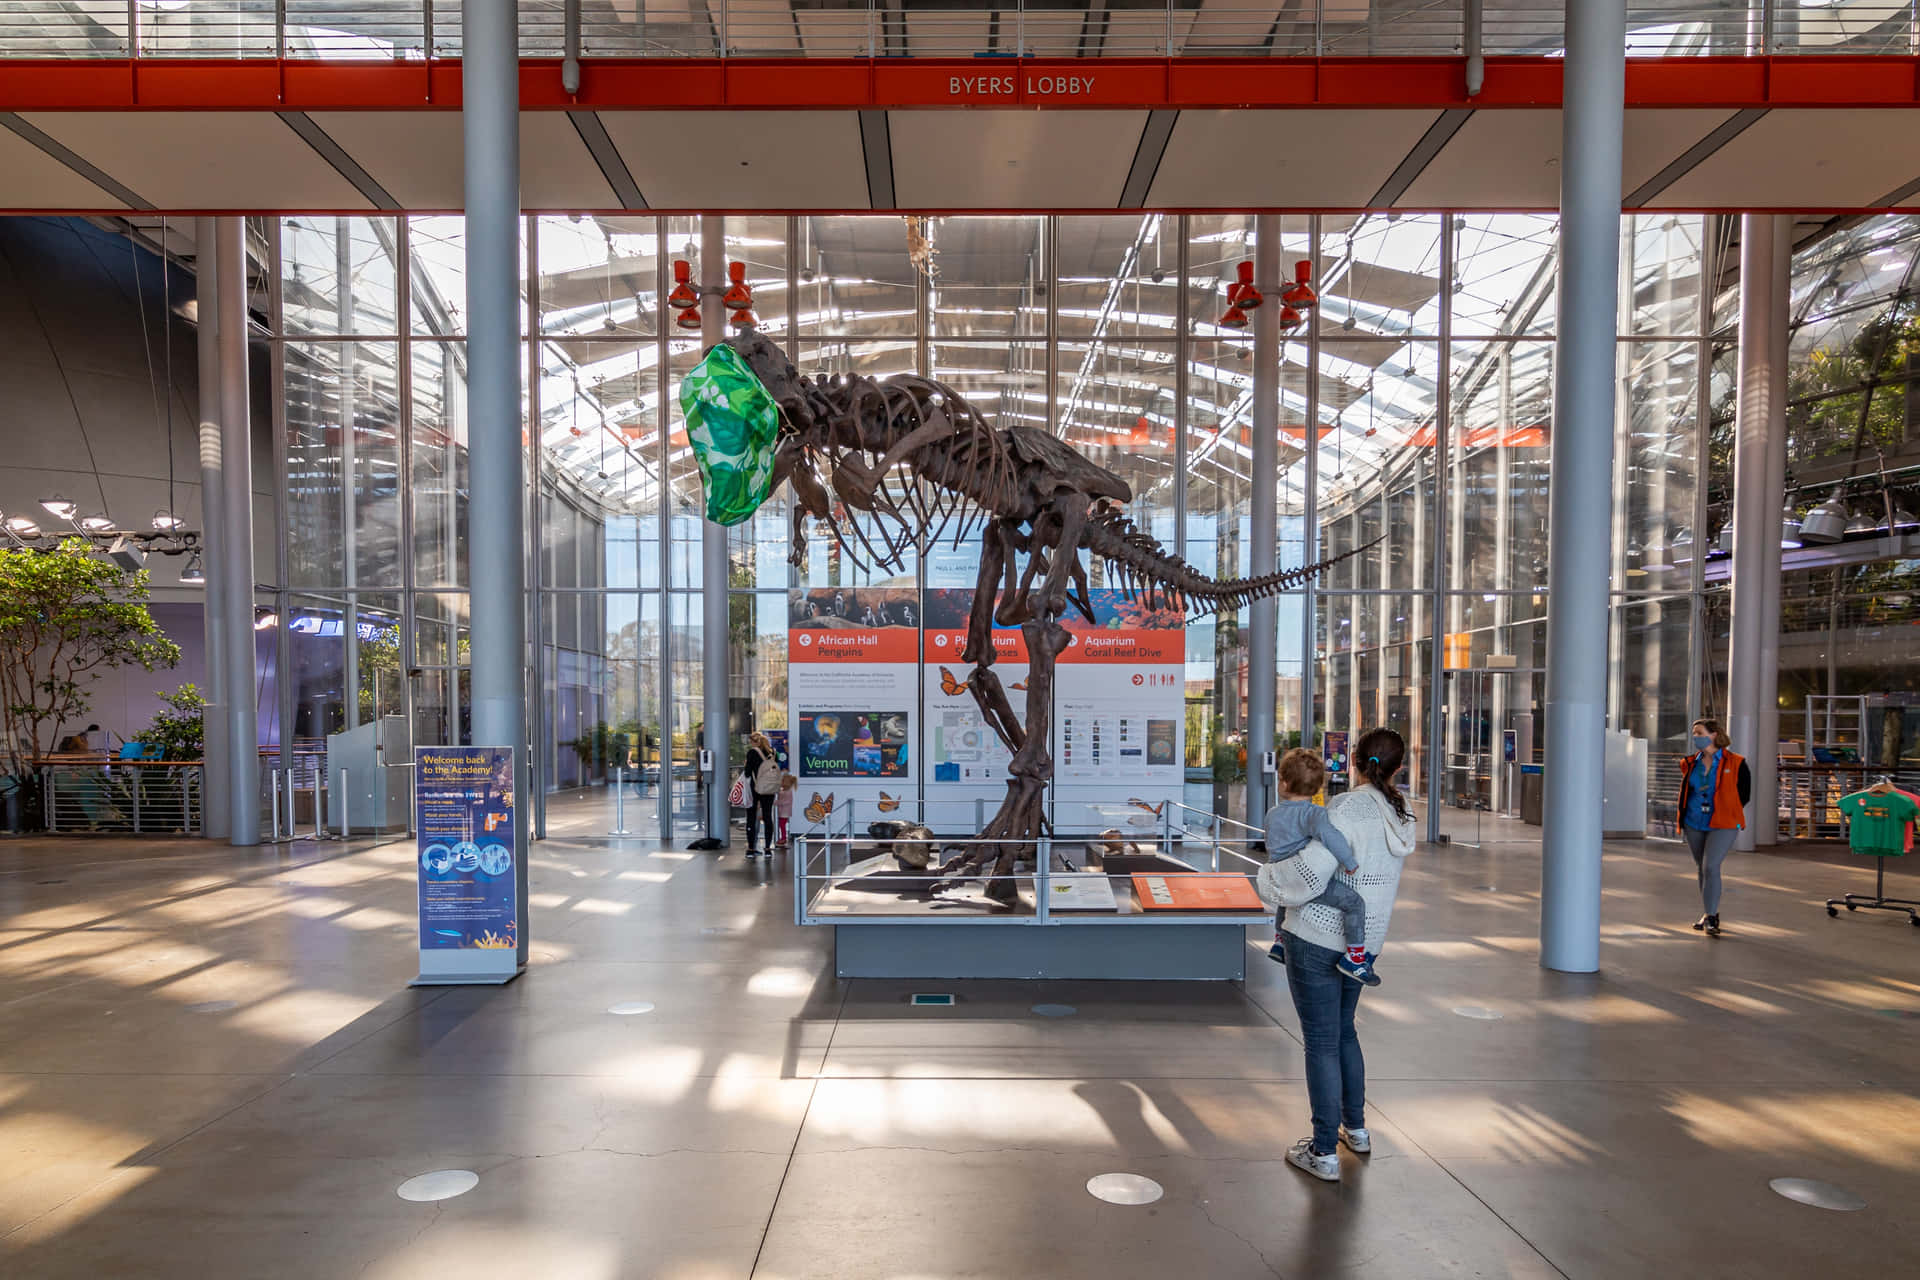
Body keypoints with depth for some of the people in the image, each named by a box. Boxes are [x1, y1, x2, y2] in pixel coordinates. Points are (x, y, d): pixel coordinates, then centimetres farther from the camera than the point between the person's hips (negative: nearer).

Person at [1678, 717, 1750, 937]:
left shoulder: (1735, 764, -6)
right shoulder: (1690, 764, 6)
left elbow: (1744, 795, 1)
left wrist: (1726, 815, 1)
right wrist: (1685, 815, 10)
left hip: (1722, 826, -5)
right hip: (1694, 825, 5)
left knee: (1711, 866, -16)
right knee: (1701, 868, 12)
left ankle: (1711, 917, -9)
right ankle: (1711, 913, 25)